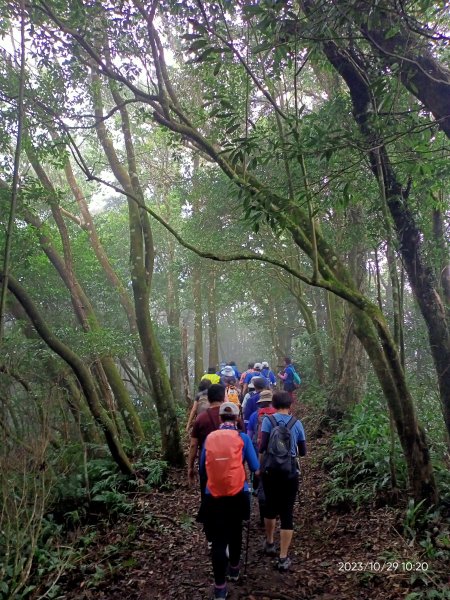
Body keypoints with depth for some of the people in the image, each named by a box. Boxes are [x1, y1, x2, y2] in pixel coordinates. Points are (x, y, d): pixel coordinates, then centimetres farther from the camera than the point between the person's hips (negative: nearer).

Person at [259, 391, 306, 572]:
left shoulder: (268, 420, -5)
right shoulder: (297, 423, 0)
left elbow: (262, 446, -11)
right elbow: (303, 452, 5)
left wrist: (260, 466, 4)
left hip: (270, 470, 1)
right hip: (290, 472, 0)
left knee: (270, 506, 21)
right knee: (287, 513, 6)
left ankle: (269, 544, 39)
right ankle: (283, 558, 5)